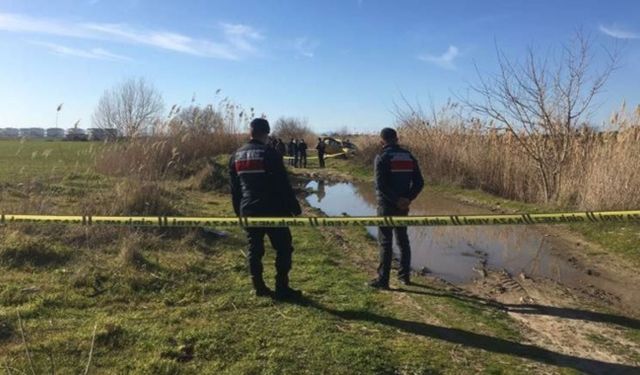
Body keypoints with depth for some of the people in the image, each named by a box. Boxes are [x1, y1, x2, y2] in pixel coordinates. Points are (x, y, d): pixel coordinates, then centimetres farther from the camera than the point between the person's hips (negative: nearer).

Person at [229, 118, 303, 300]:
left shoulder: (236, 156, 10)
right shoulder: (269, 153, -11)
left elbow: (234, 189, 15)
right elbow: (283, 185, -12)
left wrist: (239, 212, 23)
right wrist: (295, 208, -5)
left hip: (248, 211, 6)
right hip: (272, 210, -6)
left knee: (254, 249, 14)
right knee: (283, 248, 4)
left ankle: (259, 287, 20)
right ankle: (282, 288, 4)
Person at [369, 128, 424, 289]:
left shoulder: (382, 158, -11)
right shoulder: (409, 156, 6)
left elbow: (380, 185, -20)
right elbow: (419, 182, 3)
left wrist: (396, 200, -15)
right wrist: (408, 199, -4)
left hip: (387, 206, -5)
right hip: (403, 206, 5)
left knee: (385, 242, 0)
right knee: (403, 240, 17)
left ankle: (383, 279, 3)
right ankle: (405, 275, 25)